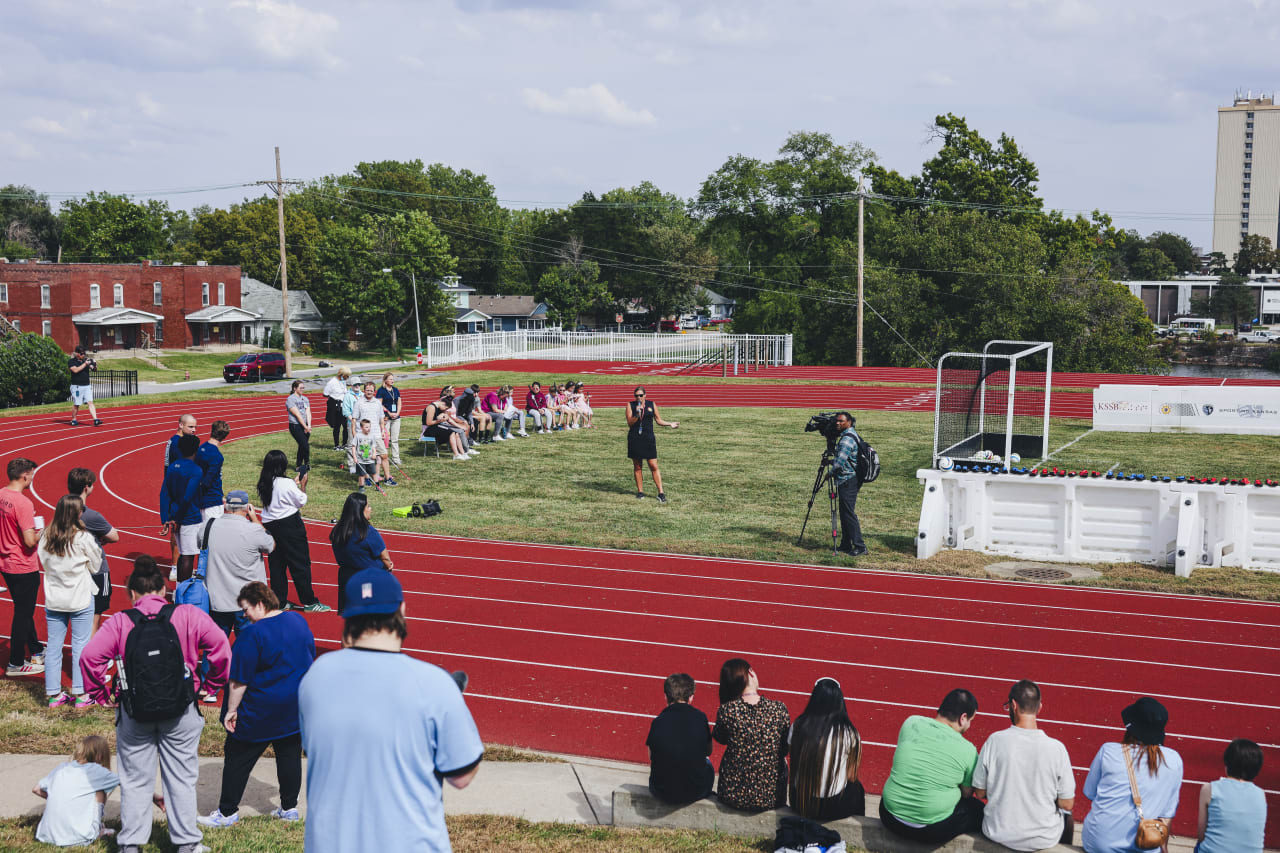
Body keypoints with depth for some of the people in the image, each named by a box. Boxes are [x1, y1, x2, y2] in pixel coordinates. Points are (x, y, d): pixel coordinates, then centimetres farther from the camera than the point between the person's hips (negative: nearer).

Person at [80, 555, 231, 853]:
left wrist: (101, 694, -1)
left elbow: (90, 656, -14)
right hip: (181, 712, 0)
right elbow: (222, 649, -11)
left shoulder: (119, 622, -6)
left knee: (135, 780, 14)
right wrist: (211, 685, 3)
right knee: (181, 777, 13)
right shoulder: (189, 616, -6)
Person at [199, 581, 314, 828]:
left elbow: (239, 679, -18)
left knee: (237, 759, 7)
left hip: (261, 711, -7)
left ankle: (227, 812, 14)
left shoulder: (253, 634, -20)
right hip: (297, 707, 7)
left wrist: (231, 710, -9)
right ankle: (289, 807, 22)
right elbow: (311, 658, 15)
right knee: (290, 756, 14)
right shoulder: (299, 621, 3)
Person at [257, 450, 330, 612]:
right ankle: (309, 602, 6)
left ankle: (279, 601, 19)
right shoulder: (286, 483, -19)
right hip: (289, 525, -7)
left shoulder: (264, 484, 1)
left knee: (276, 564, 13)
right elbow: (302, 502, -7)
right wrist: (303, 485, 4)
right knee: (300, 563, 2)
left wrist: (295, 484, 17)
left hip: (270, 525, 7)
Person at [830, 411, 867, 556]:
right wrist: (832, 460, 13)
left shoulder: (847, 438, -17)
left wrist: (832, 472, -7)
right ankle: (846, 545, 20)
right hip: (846, 481, 10)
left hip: (847, 481, -10)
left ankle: (860, 546, -6)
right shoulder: (850, 435, 15)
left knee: (849, 514, -8)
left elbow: (840, 461, -23)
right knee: (844, 513, 14)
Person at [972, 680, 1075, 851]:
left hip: (997, 834, 0)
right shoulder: (1056, 748, -17)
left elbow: (979, 792, -6)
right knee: (1066, 815, 33)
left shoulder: (994, 741, -15)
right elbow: (1067, 804, -9)